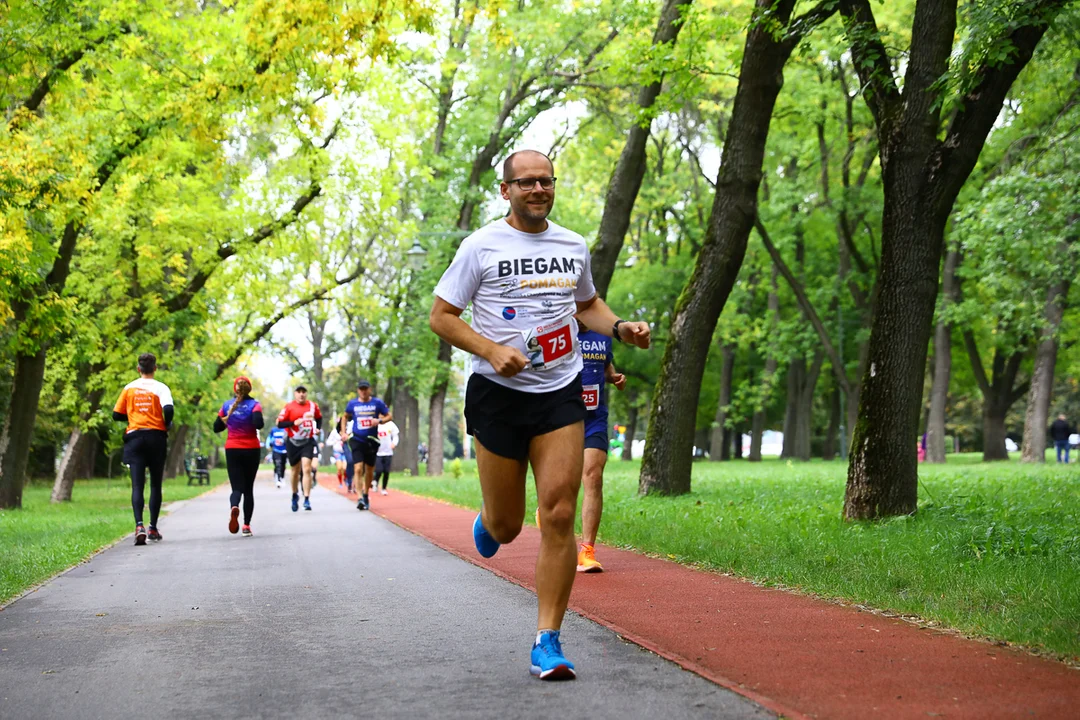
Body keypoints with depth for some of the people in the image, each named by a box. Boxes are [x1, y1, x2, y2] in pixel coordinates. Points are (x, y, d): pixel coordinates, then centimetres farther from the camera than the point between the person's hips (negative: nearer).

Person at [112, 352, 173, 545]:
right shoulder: (160, 388, -2)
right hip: (156, 437, -1)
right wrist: (167, 425, 2)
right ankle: (153, 528, 14)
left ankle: (139, 525, -25)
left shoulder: (129, 388, 7)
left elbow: (117, 415, 9)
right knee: (156, 484, 11)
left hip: (134, 437, 1)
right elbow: (168, 410, -18)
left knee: (137, 485, -5)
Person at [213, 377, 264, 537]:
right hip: (251, 450, -1)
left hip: (232, 450, 1)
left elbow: (216, 427, 7)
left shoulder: (226, 405, 2)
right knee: (248, 488, 11)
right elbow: (258, 424, -24)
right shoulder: (254, 404, -7)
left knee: (237, 487, 0)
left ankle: (234, 507, -34)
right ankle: (246, 526, 9)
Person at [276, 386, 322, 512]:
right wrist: (294, 423, -22)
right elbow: (279, 423, -10)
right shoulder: (289, 407, -7)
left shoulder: (313, 406, 2)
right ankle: (295, 496, 36)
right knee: (295, 471, 13)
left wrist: (318, 428, 3)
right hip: (293, 443, 0)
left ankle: (307, 499, -12)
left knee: (306, 469, -14)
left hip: (308, 442, 0)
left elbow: (319, 418, 21)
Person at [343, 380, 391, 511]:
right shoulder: (352, 404, 2)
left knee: (369, 471, 12)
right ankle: (360, 499, -20)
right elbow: (346, 417, 18)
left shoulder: (377, 403, -1)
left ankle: (366, 495, 33)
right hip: (357, 440, -1)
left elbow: (389, 416, 4)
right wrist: (343, 432, 8)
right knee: (358, 469, -15)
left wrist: (379, 420, -16)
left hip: (372, 441, 1)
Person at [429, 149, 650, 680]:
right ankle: (488, 522, 45)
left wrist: (619, 328, 7)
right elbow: (441, 316, -2)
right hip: (498, 395, -2)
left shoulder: (574, 246, 10)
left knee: (559, 516, -10)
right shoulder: (482, 246, -3)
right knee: (506, 527, 5)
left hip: (561, 394, 2)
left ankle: (547, 643, -3)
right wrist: (492, 351, -16)